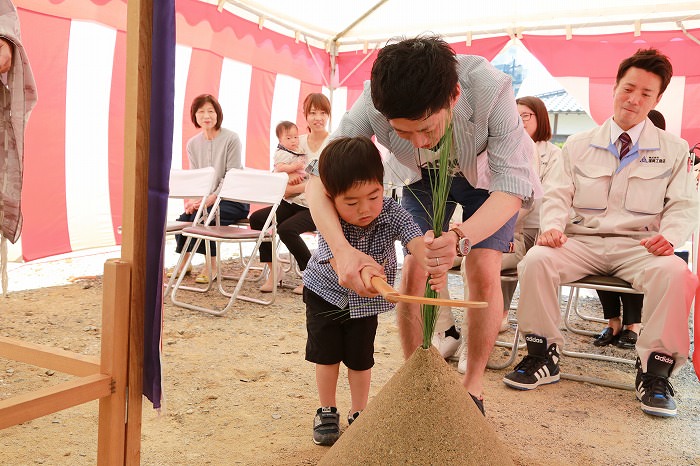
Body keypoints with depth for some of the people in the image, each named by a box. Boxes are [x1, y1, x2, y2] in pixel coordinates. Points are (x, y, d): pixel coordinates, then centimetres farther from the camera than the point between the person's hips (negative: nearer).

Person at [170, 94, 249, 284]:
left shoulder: (231, 139, -9)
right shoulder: (193, 143, 8)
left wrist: (211, 198, -23)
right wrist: (193, 199, -14)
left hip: (234, 198, -5)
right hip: (205, 198, 5)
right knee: (184, 216, -20)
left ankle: (211, 265, -12)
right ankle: (184, 262, -1)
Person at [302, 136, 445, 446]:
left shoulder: (391, 213, -28)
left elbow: (416, 242, -43)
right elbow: (339, 262, -46)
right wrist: (359, 274, -70)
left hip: (365, 298, 1)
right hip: (326, 290, -1)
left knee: (360, 357, 6)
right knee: (327, 353, 4)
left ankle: (358, 413, 27)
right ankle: (327, 411, 26)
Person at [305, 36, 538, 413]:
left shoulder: (490, 90, -41)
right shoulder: (375, 102, -35)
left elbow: (512, 186, -39)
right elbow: (320, 175, -34)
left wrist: (461, 237, -59)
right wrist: (342, 248, -52)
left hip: (487, 176, -1)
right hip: (425, 178, 2)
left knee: (484, 274, -12)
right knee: (413, 272, -8)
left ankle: (473, 385, 8)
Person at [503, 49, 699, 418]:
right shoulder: (578, 145, 14)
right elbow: (558, 195, 9)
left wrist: (669, 236, -16)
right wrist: (552, 226, -14)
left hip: (639, 246, 0)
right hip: (581, 241, 1)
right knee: (536, 260, -30)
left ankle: (654, 371, -16)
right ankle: (544, 356, -13)